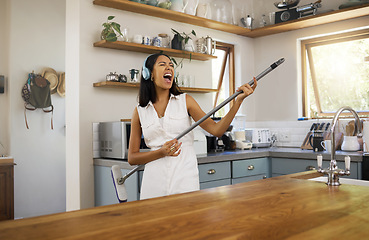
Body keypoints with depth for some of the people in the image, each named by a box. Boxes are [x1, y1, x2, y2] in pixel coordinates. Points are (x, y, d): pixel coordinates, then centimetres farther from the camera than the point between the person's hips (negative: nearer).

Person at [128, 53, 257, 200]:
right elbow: (132, 158, 5)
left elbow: (216, 130, -5)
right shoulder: (140, 112, 5)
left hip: (185, 181, 0)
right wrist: (161, 152, -11)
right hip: (154, 184, 0)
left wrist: (238, 100, -14)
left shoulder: (185, 101, 5)